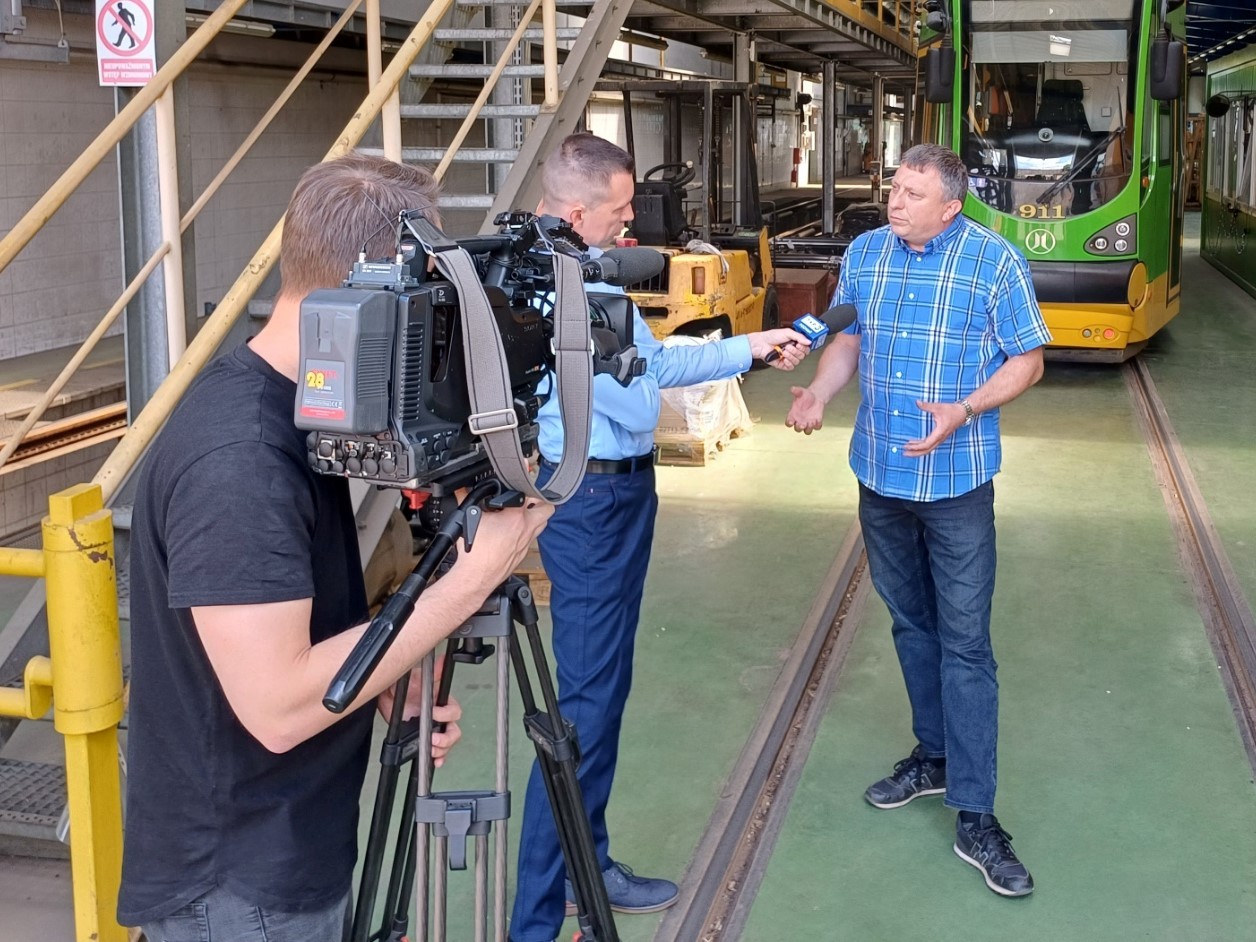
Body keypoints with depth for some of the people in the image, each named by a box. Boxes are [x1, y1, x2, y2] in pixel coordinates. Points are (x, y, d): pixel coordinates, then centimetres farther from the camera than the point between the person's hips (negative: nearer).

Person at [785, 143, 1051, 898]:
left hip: (957, 483, -5)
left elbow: (1027, 361, -7)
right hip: (881, 476, 5)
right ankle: (935, 757, 36)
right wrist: (818, 393, -8)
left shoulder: (995, 261, -12)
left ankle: (976, 819, 1)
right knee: (911, 624, 18)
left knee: (965, 642, -3)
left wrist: (965, 412, -24)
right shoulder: (865, 253, 2)